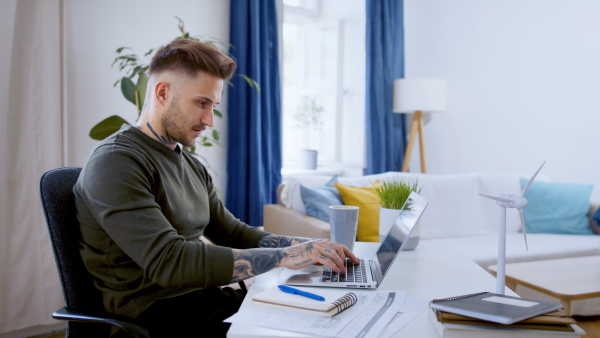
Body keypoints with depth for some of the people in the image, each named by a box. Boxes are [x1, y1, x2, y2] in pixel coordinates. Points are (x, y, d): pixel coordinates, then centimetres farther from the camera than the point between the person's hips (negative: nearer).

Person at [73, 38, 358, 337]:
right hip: (155, 313, -7)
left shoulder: (192, 167, 14)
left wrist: (309, 247, 1)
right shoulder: (114, 163, -13)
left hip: (204, 297, 7)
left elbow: (234, 234, 17)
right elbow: (169, 262, -24)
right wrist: (284, 256, -23)